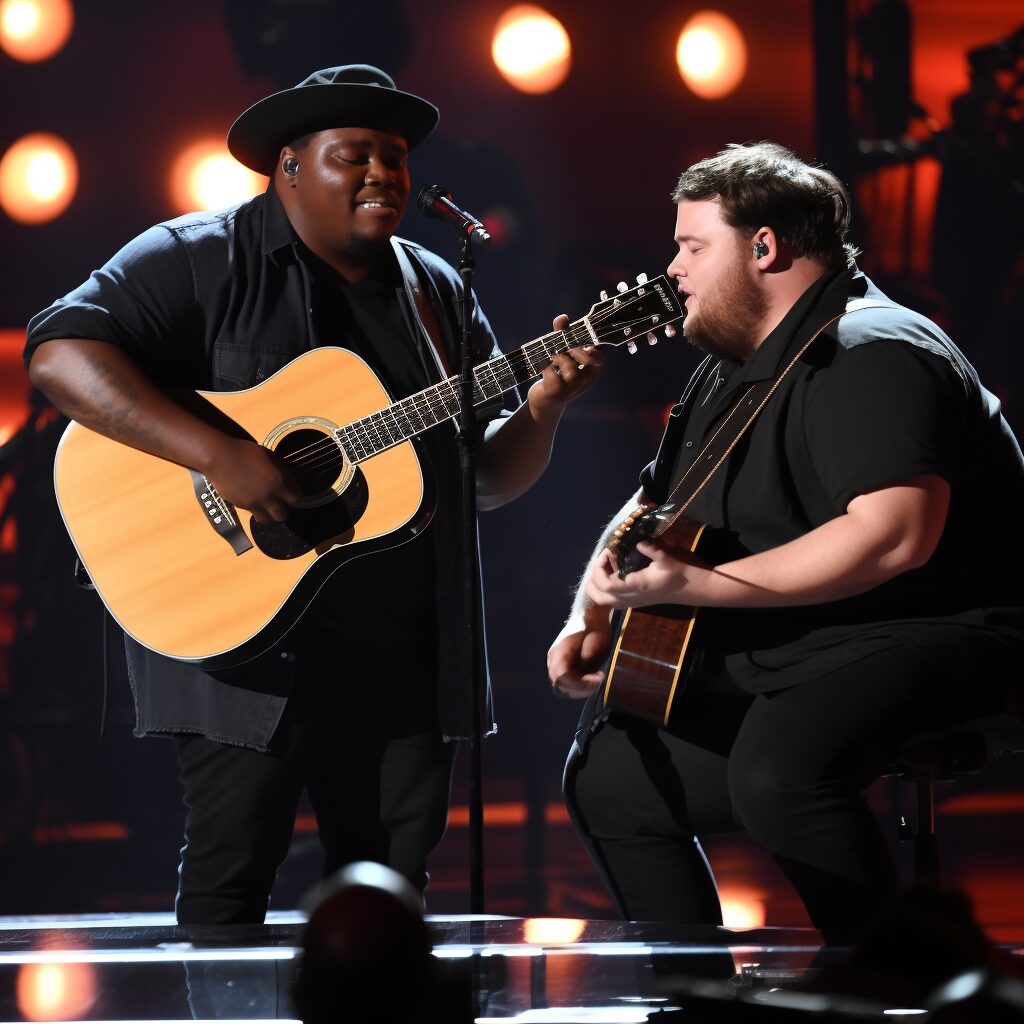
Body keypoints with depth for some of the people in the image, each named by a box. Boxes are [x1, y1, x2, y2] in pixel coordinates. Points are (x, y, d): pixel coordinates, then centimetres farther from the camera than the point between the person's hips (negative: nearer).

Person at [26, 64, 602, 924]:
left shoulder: (436, 292, 15)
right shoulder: (200, 261, -3)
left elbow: (491, 479, 16)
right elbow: (59, 352, -18)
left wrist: (543, 408, -6)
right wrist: (215, 452, -26)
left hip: (405, 651, 5)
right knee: (231, 871, -7)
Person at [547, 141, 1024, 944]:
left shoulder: (871, 353, -17)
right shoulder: (735, 371, 17)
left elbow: (896, 534, -32)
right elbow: (651, 508, 28)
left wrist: (699, 586, -28)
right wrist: (593, 617, 8)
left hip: (925, 638, -11)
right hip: (771, 660, 11)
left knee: (776, 770, -37)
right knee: (608, 776, 15)